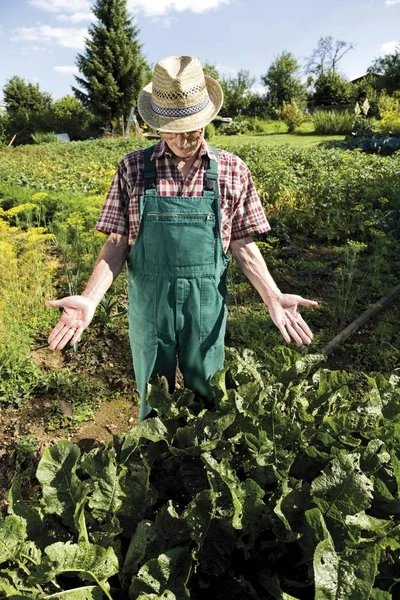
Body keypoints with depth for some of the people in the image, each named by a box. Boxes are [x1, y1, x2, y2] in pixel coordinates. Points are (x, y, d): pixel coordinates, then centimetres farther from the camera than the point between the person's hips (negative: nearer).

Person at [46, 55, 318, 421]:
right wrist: (90, 298, -15)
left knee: (205, 397, 19)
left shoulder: (232, 170, -2)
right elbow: (117, 244, -1)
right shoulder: (133, 168, -3)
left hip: (207, 305, 0)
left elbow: (243, 245, 2)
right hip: (148, 303, 1)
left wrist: (273, 297, -9)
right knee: (154, 398, 19)